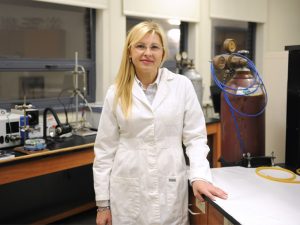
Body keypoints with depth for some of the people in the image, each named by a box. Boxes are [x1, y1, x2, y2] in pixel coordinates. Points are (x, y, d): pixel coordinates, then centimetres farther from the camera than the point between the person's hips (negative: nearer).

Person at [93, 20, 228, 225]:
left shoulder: (182, 85, -1)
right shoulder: (117, 92, 1)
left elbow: (195, 136, 1)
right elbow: (105, 149, 2)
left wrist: (199, 176, -14)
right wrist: (103, 202, 2)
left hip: (170, 189, 0)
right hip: (128, 191, 1)